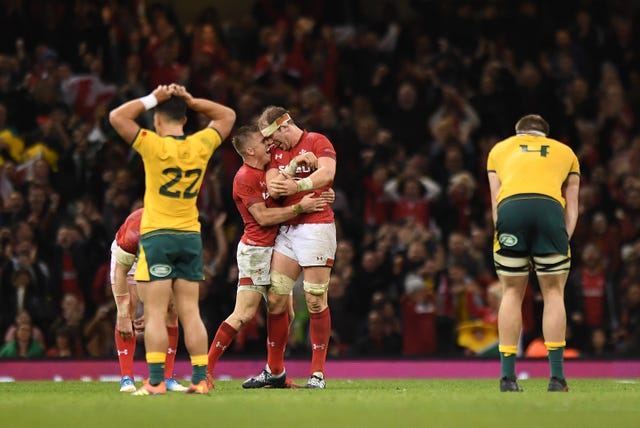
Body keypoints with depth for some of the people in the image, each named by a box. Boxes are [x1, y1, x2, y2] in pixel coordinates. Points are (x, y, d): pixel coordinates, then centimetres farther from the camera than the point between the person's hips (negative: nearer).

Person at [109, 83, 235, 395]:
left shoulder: (154, 146, -11)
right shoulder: (201, 145, 1)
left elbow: (116, 117, -7)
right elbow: (227, 116, 18)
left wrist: (152, 99, -1)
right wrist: (190, 101, 8)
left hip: (157, 236, -4)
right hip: (191, 237, 4)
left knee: (155, 313, -4)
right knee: (190, 313, 6)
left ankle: (156, 381, -10)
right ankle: (200, 379, 3)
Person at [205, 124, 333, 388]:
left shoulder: (268, 171, 15)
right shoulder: (245, 178, -12)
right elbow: (262, 217, -17)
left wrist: (322, 196, 3)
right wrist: (300, 208, -17)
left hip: (274, 248, 9)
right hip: (255, 249, -9)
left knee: (282, 311, 7)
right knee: (244, 314, -13)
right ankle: (206, 369, -10)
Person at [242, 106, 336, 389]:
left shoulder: (317, 142, -3)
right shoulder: (277, 152, 17)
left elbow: (327, 174, -20)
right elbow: (272, 186, 3)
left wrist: (296, 185, -27)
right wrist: (295, 163, -12)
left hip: (316, 226, -7)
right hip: (286, 230, 7)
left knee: (315, 301, -7)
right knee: (275, 299, 3)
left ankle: (318, 373, -2)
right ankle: (274, 371, 12)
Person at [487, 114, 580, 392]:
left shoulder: (499, 149, 32)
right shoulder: (566, 152, 32)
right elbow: (571, 206, 21)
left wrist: (502, 231, 16)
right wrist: (564, 239, 14)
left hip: (510, 207, 1)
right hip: (550, 209, -1)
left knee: (512, 293, 9)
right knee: (554, 293, 6)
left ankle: (507, 377, 6)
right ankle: (557, 377, 0)